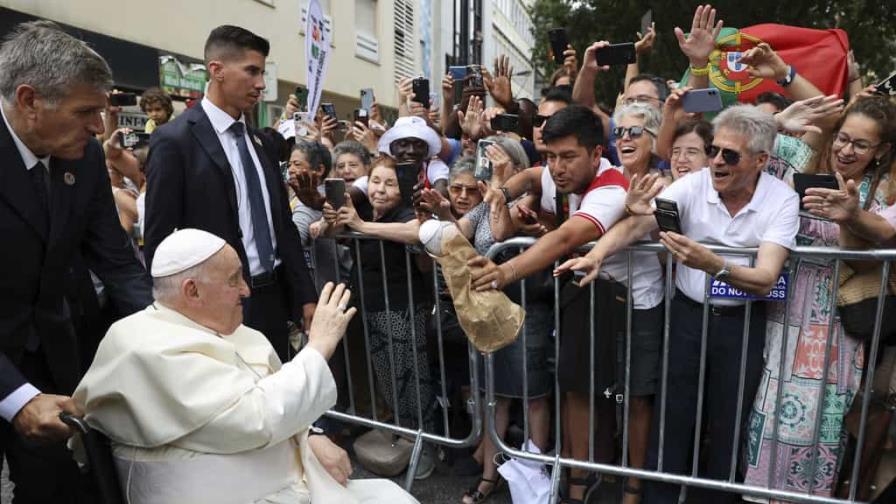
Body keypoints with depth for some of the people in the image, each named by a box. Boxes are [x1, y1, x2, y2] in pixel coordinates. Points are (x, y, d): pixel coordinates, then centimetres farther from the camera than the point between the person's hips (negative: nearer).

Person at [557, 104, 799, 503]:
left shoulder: (782, 200, -12)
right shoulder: (693, 185, -10)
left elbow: (765, 280, -23)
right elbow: (636, 225, -21)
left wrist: (712, 265, -41)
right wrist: (596, 255, -40)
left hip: (743, 322, 0)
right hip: (688, 313, 1)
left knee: (727, 425, 13)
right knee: (672, 417, 7)